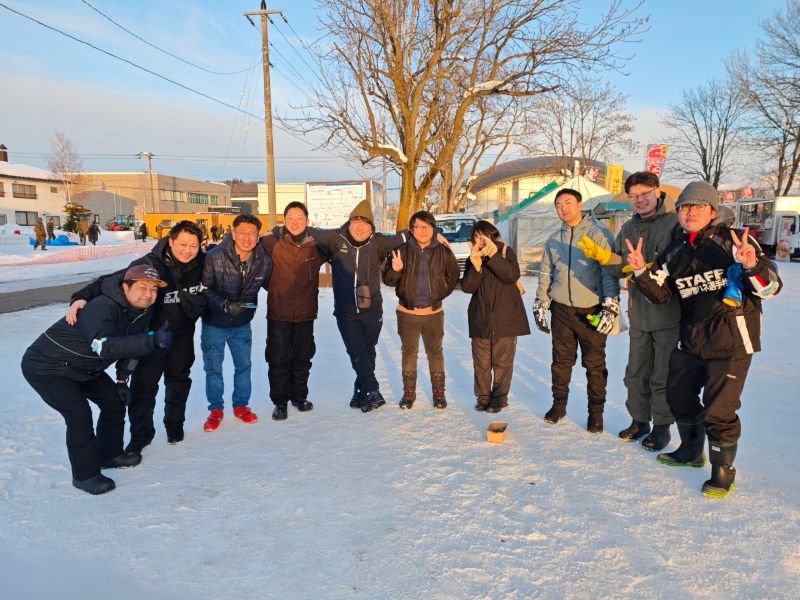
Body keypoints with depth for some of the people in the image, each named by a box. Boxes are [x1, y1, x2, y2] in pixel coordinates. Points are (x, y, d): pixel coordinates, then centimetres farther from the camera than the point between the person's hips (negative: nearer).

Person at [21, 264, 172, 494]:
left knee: (115, 401, 9)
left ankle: (109, 454, 29)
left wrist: (122, 379, 7)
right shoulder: (101, 309, -36)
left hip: (83, 367, 9)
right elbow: (106, 346, -54)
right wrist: (152, 340, -64)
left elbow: (129, 343, 8)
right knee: (79, 413, -17)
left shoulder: (144, 311, -8)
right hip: (45, 366, -9)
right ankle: (85, 475, 0)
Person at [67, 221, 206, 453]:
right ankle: (140, 434, 22)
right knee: (143, 384, 1)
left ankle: (175, 425, 40)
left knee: (179, 381, 19)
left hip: (182, 335, 4)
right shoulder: (150, 264, -28)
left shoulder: (202, 264, -15)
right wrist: (83, 296, -42)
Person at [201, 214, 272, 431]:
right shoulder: (215, 257, -23)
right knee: (213, 367, 9)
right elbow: (205, 289, -18)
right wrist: (225, 305, -30)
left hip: (242, 324, 3)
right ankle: (216, 409, 29)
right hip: (214, 323, -2)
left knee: (243, 366, 15)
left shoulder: (264, 260, -13)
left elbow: (270, 284, 5)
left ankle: (241, 405, 35)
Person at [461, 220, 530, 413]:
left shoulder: (506, 253, 2)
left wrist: (492, 254, -22)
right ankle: (482, 397, 19)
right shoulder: (473, 258, 8)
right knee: (481, 362, 5)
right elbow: (467, 287, -4)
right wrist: (476, 265, -18)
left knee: (503, 361, 3)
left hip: (505, 317, -2)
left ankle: (499, 399, 16)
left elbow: (512, 276, -17)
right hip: (480, 319, 2)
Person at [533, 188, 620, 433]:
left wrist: (610, 306, -15)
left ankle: (596, 410, 19)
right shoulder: (553, 240, 11)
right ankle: (559, 403, 28)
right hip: (562, 310, 4)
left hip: (591, 311, -4)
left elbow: (610, 272, -10)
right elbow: (545, 275, 16)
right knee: (561, 360, 13)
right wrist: (540, 305, 12)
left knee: (595, 364, 5)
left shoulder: (599, 234, -6)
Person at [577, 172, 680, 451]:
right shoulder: (628, 228, 11)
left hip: (669, 314, -6)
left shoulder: (676, 222, -11)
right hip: (639, 314, 6)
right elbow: (621, 267, 11)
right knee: (636, 373, 17)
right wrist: (602, 256, -7)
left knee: (663, 377, 6)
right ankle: (639, 420, 34)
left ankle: (662, 426, 24)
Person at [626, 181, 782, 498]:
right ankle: (691, 451, 42)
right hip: (690, 339, 7)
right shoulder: (674, 252, 7)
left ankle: (723, 470, 20)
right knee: (678, 396, 19)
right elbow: (661, 294, 8)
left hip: (730, 340, -6)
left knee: (718, 409, -4)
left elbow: (770, 286, -13)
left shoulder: (732, 240, -11)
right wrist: (642, 271, -8)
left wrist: (752, 266, -34)